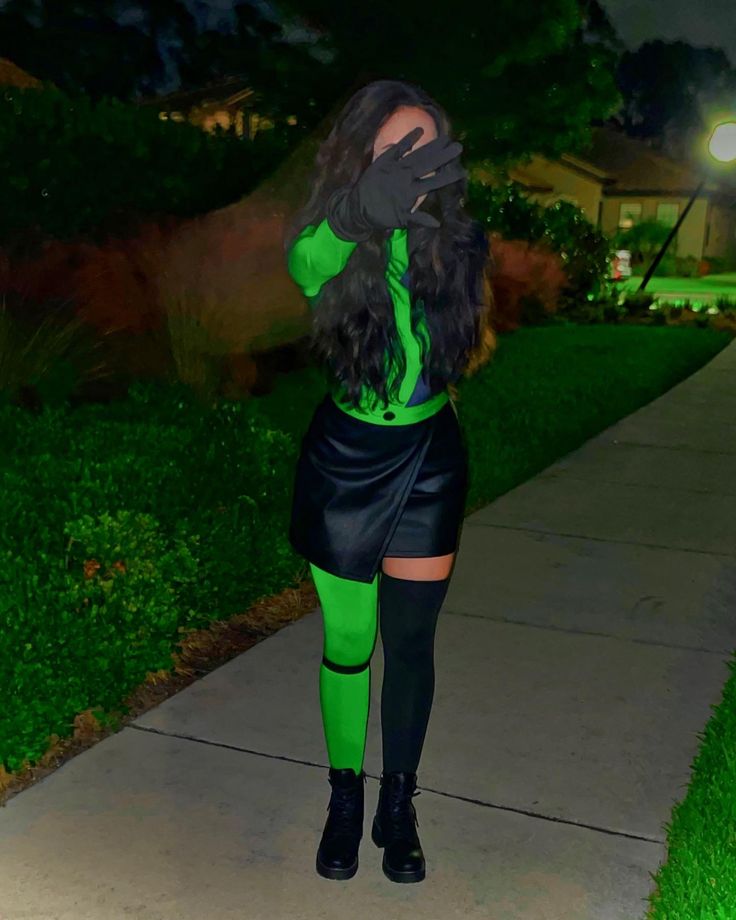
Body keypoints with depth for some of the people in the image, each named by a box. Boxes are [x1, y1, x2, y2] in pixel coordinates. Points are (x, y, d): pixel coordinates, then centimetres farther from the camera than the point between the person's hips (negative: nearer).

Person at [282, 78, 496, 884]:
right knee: (348, 643, 10)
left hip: (430, 463, 2)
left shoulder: (456, 241, -8)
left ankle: (399, 805, 28)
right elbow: (308, 255, -43)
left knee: (411, 642, 9)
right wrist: (360, 212, -60)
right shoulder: (329, 250, -16)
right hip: (345, 465, -1)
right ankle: (345, 798, 31)